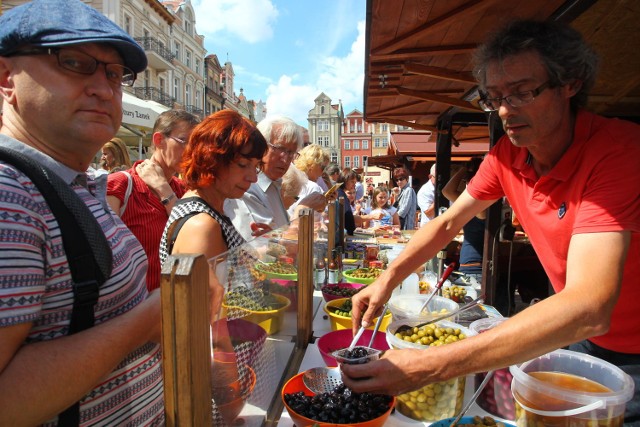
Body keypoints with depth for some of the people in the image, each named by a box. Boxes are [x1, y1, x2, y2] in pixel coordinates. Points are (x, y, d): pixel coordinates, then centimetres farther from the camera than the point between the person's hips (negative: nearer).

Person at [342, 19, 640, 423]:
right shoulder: (507, 155, -10)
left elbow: (588, 309, -40)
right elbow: (448, 222, -2)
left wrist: (432, 366, -47)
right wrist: (388, 278, -18)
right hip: (579, 336, 5)